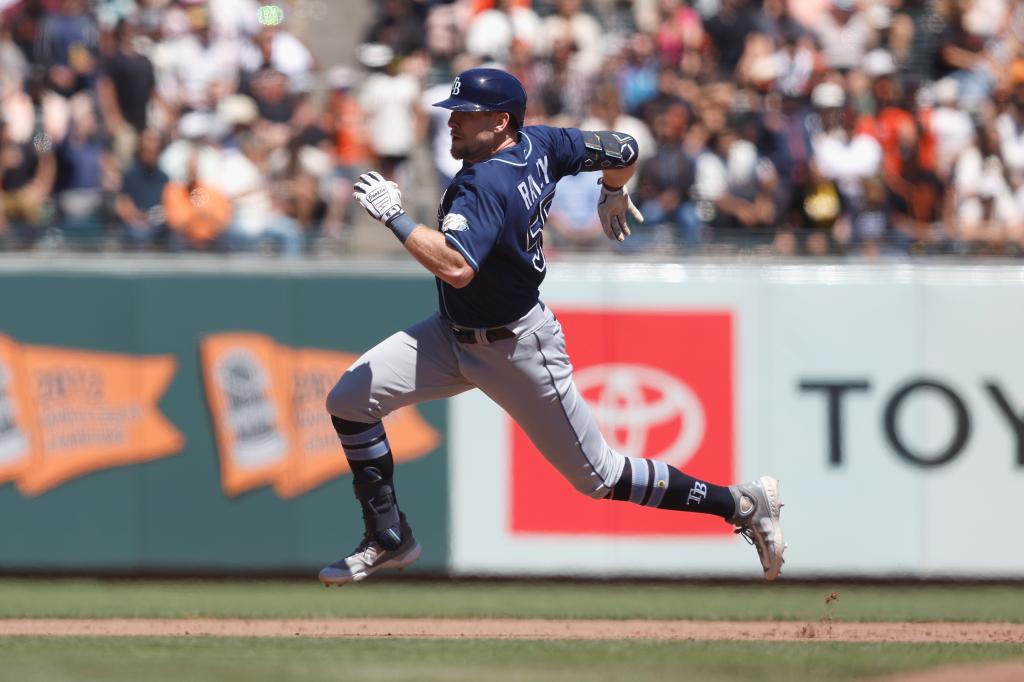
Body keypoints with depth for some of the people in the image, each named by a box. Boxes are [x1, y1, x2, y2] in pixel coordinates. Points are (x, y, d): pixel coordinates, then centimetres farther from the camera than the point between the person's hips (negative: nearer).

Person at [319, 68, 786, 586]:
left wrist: (394, 216, -35)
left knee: (599, 477, 3)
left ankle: (741, 504, 16)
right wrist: (613, 194, 27)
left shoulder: (484, 185, -29)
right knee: (350, 399, -4)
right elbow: (621, 150, 6)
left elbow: (456, 267, -43)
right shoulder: (538, 145, -4)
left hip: (517, 350, -9)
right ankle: (389, 539, 9)